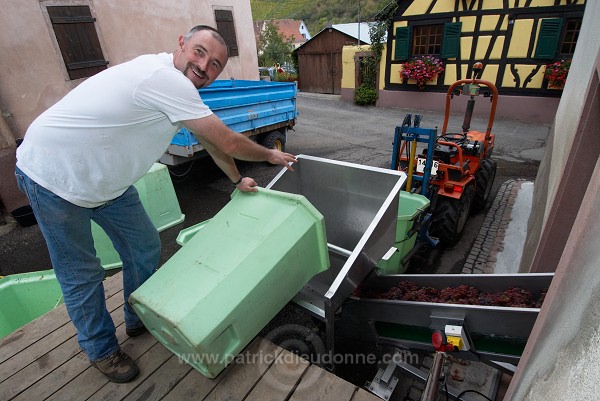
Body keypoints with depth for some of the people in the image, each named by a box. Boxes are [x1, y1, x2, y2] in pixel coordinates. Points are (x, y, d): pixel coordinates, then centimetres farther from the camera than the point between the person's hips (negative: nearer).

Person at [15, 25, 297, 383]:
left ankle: (140, 320, 37)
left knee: (146, 249, 13)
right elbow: (229, 142, -26)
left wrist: (238, 180, 17)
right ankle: (101, 351, 29)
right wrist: (270, 155, -8)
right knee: (82, 275, 5)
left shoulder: (180, 85, 2)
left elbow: (212, 140, 12)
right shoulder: (166, 78, -29)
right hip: (53, 175, -9)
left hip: (106, 180, 9)